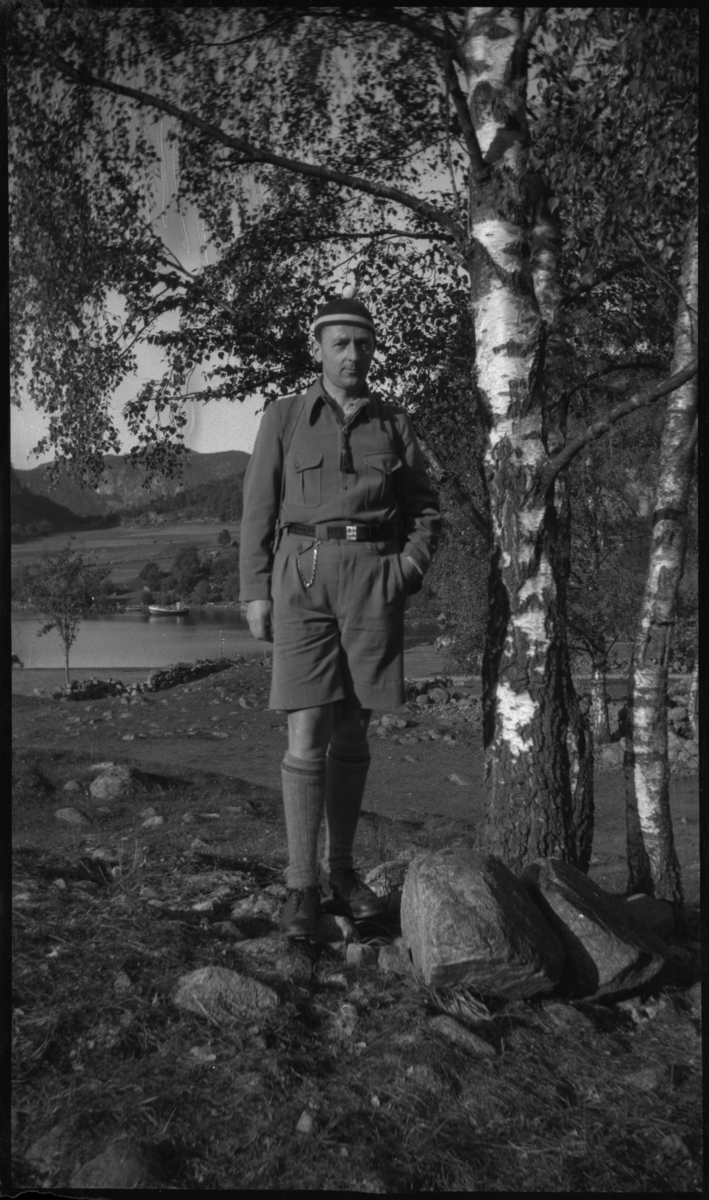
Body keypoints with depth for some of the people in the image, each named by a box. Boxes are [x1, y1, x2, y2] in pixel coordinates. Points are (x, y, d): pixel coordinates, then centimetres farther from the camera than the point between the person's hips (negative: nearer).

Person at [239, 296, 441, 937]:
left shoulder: (395, 423, 12)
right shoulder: (284, 417, 7)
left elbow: (426, 511, 15)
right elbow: (259, 509, 6)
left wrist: (407, 572, -2)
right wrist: (255, 591, -1)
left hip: (374, 578, 2)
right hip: (302, 575, -2)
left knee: (352, 734, 8)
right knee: (307, 735, -8)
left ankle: (342, 869, 21)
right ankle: (302, 885, 1)